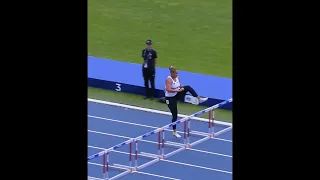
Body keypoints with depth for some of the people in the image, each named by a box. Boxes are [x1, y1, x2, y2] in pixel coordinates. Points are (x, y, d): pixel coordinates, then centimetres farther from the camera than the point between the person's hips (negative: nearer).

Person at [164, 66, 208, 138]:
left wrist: (182, 88, -7)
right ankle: (174, 132, 13)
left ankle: (199, 99, -14)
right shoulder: (168, 79, -22)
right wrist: (178, 90, -32)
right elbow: (168, 89, -33)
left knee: (188, 87, -15)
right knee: (174, 115, -2)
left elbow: (180, 86, 16)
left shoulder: (176, 78, 1)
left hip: (177, 95, 7)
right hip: (170, 99, -7)